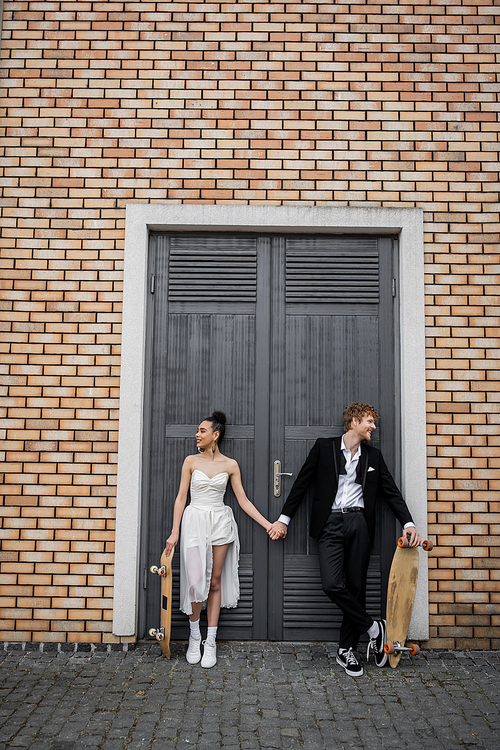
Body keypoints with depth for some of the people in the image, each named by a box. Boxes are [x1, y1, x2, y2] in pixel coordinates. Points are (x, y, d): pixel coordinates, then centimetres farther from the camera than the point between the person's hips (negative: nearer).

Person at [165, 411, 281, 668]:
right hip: (195, 523, 0)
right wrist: (174, 532, -4)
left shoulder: (230, 465, 2)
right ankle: (194, 636, 15)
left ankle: (210, 642, 14)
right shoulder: (191, 461, 2)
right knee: (195, 581, -7)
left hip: (220, 524, 1)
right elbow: (181, 497, 3)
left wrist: (268, 525, -2)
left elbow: (244, 501, 4)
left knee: (215, 582, 5)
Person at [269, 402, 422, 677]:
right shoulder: (324, 447, 4)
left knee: (356, 588, 2)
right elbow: (302, 483, 7)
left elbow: (392, 492, 13)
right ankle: (374, 628, 3)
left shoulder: (373, 456, 13)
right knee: (332, 584, -16)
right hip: (330, 523, -2)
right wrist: (284, 518, 6)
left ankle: (346, 650, 15)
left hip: (359, 523, 3)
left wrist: (409, 524, -1)